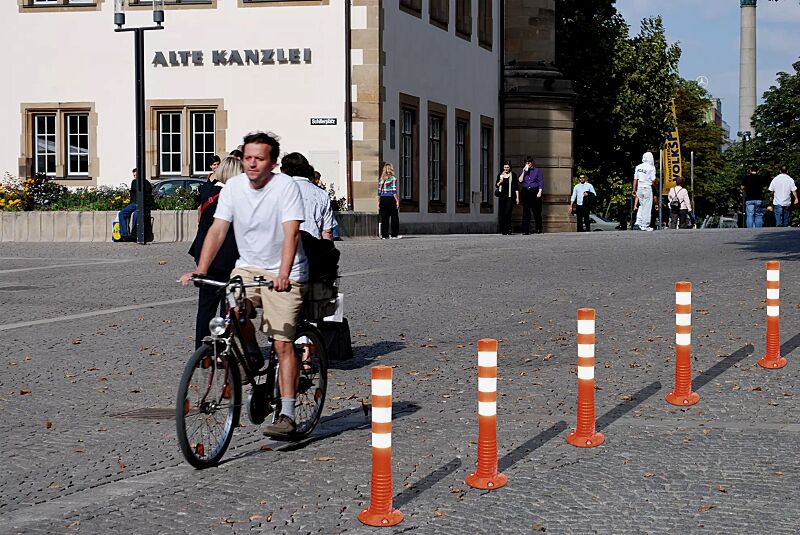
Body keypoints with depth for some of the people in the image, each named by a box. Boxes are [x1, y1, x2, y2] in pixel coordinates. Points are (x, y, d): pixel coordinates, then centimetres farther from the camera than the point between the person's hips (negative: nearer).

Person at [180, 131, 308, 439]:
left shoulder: (286, 186, -15)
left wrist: (283, 274, -39)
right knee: (233, 311, -25)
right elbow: (217, 230, -7)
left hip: (284, 273, -4)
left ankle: (287, 415, -4)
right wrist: (200, 271, -19)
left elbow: (291, 233, -25)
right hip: (248, 266, 4)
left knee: (283, 344, -10)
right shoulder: (233, 187, -3)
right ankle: (252, 356, 6)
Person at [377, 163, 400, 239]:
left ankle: (384, 235, 4)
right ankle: (394, 235, 3)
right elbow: (394, 191, -11)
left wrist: (378, 202, 10)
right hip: (391, 199, -4)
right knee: (394, 218, 4)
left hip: (383, 199, 4)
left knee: (384, 218, 5)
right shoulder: (393, 178, -5)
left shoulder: (381, 179, 8)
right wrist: (397, 201, -8)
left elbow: (379, 192, 7)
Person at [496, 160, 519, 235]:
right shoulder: (500, 175, 13)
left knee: (507, 213, -13)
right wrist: (500, 182, -5)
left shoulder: (513, 175, 4)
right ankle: (502, 230, 12)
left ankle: (507, 230, -6)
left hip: (510, 196, -4)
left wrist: (517, 197, 1)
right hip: (502, 196, 4)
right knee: (501, 214, 1)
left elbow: (516, 187, 4)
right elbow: (496, 185, 17)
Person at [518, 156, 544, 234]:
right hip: (525, 191, 2)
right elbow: (520, 181, 4)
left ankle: (538, 229, 17)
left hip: (534, 191, -2)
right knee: (525, 211, -6)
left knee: (536, 211, 3)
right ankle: (525, 230, -7)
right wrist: (524, 172, -4)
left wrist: (539, 192, -7)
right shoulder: (524, 171, 15)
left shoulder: (537, 170, 7)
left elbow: (540, 182, 3)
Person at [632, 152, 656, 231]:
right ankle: (645, 225, 3)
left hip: (639, 188, 5)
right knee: (647, 207, 2)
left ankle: (638, 223, 7)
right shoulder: (651, 168, -10)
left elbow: (635, 179, 8)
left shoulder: (638, 167, 6)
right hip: (647, 188, -5)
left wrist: (634, 190, 14)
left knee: (642, 206, 17)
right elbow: (653, 180, -9)